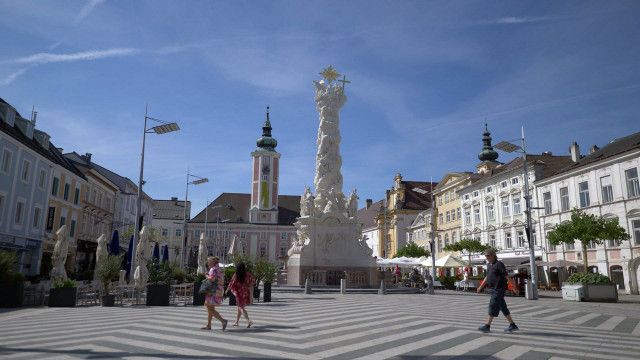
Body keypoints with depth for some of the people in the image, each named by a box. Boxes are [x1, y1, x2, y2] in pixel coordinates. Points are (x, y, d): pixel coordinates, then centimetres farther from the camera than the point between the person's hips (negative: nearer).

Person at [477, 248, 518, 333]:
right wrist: (481, 287, 22)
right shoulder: (489, 265, 14)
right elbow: (487, 277, 25)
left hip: (498, 290, -8)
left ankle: (487, 326, -1)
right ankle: (512, 325, 18)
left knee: (493, 306, -6)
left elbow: (506, 276, -17)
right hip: (492, 289, 8)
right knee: (503, 308, 11)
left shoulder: (499, 264, -11)